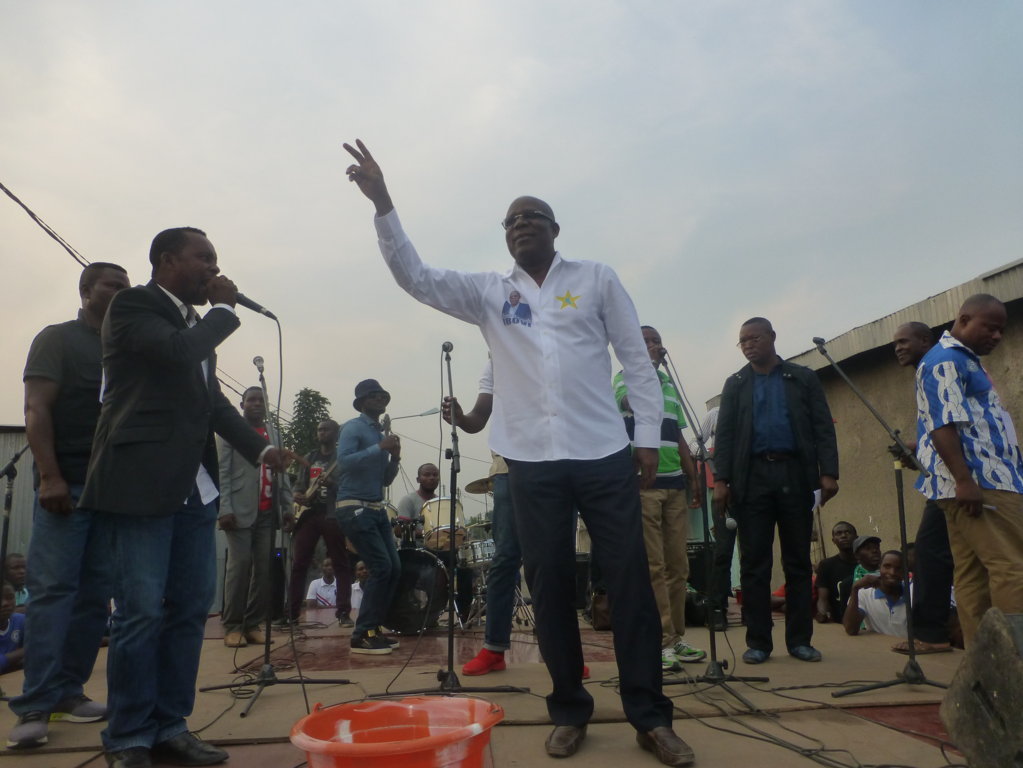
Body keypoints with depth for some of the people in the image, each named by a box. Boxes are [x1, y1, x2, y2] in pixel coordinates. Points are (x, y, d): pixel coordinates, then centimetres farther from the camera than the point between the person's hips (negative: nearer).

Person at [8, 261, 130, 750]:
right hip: (66, 484, -5)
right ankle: (35, 707, -6)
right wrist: (50, 477, -17)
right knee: (52, 590, -8)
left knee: (95, 595, 4)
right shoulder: (58, 339, 1)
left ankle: (69, 691, 12)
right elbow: (36, 410, -8)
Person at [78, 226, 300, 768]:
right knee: (142, 613, -4)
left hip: (195, 486, 8)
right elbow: (178, 351, -22)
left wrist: (259, 449, 8)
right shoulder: (133, 304, -4)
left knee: (191, 609, 8)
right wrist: (224, 309, -5)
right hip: (141, 484, -8)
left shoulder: (197, 324, 19)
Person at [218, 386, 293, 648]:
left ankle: (254, 624, 9)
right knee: (240, 565, -7)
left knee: (264, 568, 2)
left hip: (268, 512, 4)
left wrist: (288, 507, 8)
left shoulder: (274, 435, 19)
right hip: (240, 510, -4)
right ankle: (232, 626, 0)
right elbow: (222, 472, -3)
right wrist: (225, 509, -13)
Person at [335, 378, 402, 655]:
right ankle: (362, 636, -6)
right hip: (354, 509, -8)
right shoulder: (353, 428, -5)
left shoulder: (382, 433, 17)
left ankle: (374, 629, 15)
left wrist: (395, 457, 0)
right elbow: (343, 461, -23)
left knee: (394, 567, 4)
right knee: (381, 567, -14)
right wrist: (379, 448, -22)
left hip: (376, 509, 8)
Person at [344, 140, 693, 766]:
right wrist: (383, 204, -8)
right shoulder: (488, 292, 12)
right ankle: (570, 710, 20)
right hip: (533, 462, 2)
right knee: (550, 586, 6)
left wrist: (649, 436, 0)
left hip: (604, 455, -1)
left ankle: (650, 715, 10)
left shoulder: (596, 278, 7)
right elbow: (416, 277, 2)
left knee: (630, 581, 0)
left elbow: (637, 359, 6)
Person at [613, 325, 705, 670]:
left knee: (678, 565, 7)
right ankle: (661, 642, -2)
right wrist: (650, 367, -13)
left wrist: (694, 478, 18)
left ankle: (676, 637, 16)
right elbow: (629, 402, -19)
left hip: (674, 484, 6)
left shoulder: (670, 385, 22)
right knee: (653, 566, -7)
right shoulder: (624, 377, 5)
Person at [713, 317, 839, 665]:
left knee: (798, 561, 4)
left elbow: (823, 428, 4)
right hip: (752, 477, 1)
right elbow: (725, 435, 6)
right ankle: (758, 641, 6)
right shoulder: (735, 384, 14)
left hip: (795, 474, 0)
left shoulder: (804, 378, 11)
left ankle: (800, 639, 12)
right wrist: (721, 479, -5)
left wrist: (828, 472, -8)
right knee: (754, 563, 0)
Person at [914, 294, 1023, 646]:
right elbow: (942, 424, -19)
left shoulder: (966, 361, 25)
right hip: (979, 484, -10)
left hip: (985, 482, 10)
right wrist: (964, 481, -25)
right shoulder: (944, 360, -8)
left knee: (973, 572, 7)